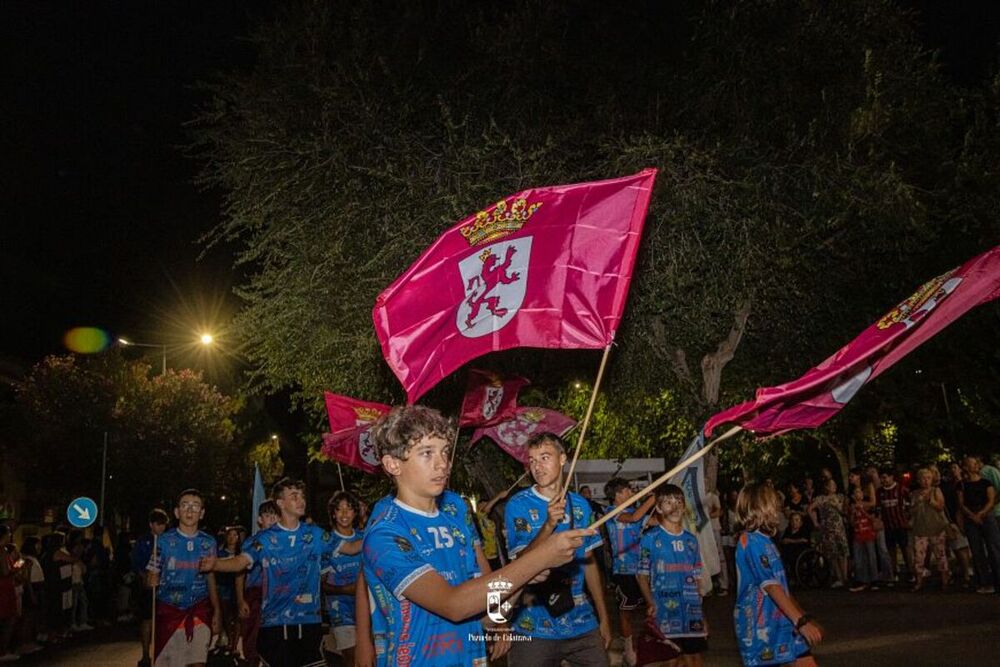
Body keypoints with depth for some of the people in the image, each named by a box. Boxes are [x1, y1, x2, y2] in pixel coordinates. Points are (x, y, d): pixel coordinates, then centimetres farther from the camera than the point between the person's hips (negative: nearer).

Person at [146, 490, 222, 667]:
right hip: (169, 610, -1)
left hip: (199, 610, 1)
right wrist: (151, 581, -22)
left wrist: (217, 612, 5)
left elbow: (211, 579, 9)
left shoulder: (208, 543, 4)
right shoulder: (164, 541, -2)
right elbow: (152, 575, 1)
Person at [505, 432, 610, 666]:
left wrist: (603, 617, 11)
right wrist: (549, 524, -30)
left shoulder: (580, 505, 4)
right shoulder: (518, 505, -7)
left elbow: (589, 562, 11)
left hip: (582, 625, 4)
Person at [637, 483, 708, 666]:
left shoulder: (691, 540, 10)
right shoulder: (651, 538, -3)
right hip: (666, 614, -4)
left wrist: (701, 614, 11)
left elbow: (697, 578, 13)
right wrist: (651, 603, -16)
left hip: (692, 614, 4)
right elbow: (643, 576, -2)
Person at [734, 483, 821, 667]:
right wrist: (801, 621, -26)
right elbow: (771, 586, -22)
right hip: (760, 628, -9)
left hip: (782, 622, 9)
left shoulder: (765, 541, 14)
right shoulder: (750, 541, -15)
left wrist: (806, 619, 18)